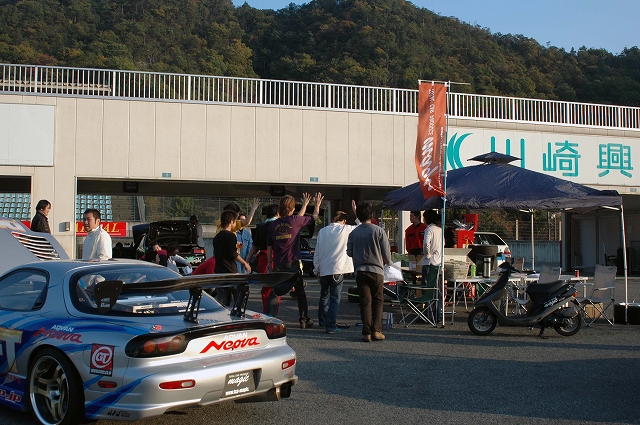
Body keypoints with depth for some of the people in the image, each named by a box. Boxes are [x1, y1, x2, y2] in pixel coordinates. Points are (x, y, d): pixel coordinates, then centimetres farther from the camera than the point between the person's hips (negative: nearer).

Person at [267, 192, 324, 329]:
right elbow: (314, 217, 10)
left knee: (274, 292, 9)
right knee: (300, 292, 12)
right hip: (293, 264, -2)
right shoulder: (295, 220, -7)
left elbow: (269, 245, 12)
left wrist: (269, 262, 27)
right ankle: (304, 320, 16)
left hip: (278, 264, 2)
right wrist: (317, 204, 29)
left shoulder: (273, 224, 4)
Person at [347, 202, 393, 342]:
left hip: (360, 271, 2)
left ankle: (367, 332, 2)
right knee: (378, 301, 9)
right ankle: (376, 331, 2)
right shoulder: (378, 231, -6)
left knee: (365, 302, 5)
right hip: (376, 270, -2)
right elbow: (386, 251, -3)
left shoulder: (353, 233, 2)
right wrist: (389, 262, 17)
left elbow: (349, 253, 5)